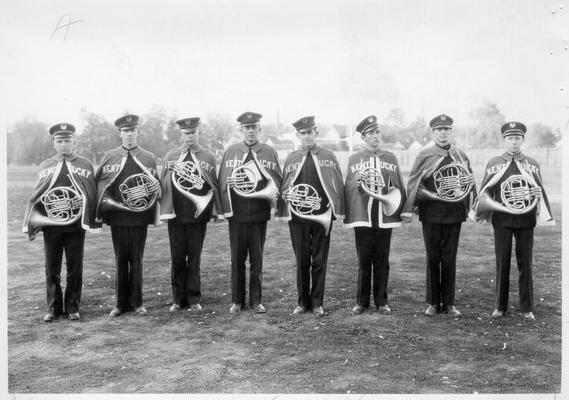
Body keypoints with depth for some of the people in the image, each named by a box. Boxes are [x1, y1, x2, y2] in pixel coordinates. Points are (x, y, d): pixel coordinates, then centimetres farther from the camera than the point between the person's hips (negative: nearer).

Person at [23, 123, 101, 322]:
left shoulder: (85, 165, 3)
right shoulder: (45, 166, 8)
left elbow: (92, 196, 2)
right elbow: (36, 196, 9)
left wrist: (91, 223, -5)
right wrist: (31, 226, 2)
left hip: (76, 225, -1)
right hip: (50, 225, 2)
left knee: (75, 269, 6)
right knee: (52, 269, 8)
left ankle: (72, 307, 18)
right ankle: (53, 307, 20)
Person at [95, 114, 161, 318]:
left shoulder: (149, 158, 7)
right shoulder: (109, 157, 6)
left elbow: (157, 185, 14)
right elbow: (99, 183, 8)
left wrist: (155, 189, -9)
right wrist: (106, 204, -6)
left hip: (140, 216, 0)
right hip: (117, 217, 0)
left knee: (136, 260, 6)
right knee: (121, 260, 6)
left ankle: (136, 302, 17)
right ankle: (121, 304, 16)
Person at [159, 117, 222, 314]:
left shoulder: (208, 157, 5)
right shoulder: (170, 156, 8)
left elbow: (215, 185, 6)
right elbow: (163, 184, 9)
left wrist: (215, 211, -1)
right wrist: (164, 210, 0)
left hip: (198, 216, -1)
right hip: (176, 216, 1)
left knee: (194, 259, 5)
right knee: (177, 259, 6)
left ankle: (193, 300, 15)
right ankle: (178, 299, 17)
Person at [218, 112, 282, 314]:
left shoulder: (270, 152, 5)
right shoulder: (230, 151, 6)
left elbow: (277, 181, 5)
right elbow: (222, 182, 6)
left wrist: (272, 202, -9)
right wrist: (225, 209, -4)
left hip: (259, 214, 0)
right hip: (236, 214, 1)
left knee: (257, 259, 7)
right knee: (237, 259, 7)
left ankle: (256, 301, 18)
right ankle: (237, 301, 19)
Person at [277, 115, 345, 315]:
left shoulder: (328, 157, 5)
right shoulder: (291, 158, 9)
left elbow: (338, 186, 4)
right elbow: (284, 187, 11)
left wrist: (337, 212, -2)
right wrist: (284, 211, -3)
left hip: (322, 217, -1)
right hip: (298, 217, 1)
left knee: (319, 262, 5)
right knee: (301, 262, 7)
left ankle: (317, 303, 16)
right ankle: (302, 302, 19)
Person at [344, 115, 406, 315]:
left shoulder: (391, 158, 10)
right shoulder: (354, 159, 7)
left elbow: (399, 187, 12)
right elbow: (348, 188, 6)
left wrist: (401, 209, 5)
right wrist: (356, 181, -15)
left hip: (385, 216, 1)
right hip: (362, 216, -1)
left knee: (382, 261, 6)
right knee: (363, 261, 4)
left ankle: (381, 302, 17)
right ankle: (361, 301, 15)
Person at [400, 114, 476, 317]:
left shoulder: (460, 156, 7)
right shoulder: (425, 155, -1)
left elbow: (470, 182, 15)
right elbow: (413, 183, -2)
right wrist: (408, 210, -7)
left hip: (454, 213, 2)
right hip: (431, 214, -2)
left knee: (450, 259, 6)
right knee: (433, 258, 5)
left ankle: (448, 303, 16)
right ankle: (433, 303, 15)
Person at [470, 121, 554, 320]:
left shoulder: (532, 164, 7)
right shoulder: (494, 163, 4)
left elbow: (540, 192, 7)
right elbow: (485, 192, 6)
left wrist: (543, 217, -2)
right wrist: (485, 211, -5)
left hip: (526, 220, 1)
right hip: (502, 219, 0)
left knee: (525, 263, 4)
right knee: (502, 263, 5)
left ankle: (527, 308, 14)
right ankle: (500, 306, 15)